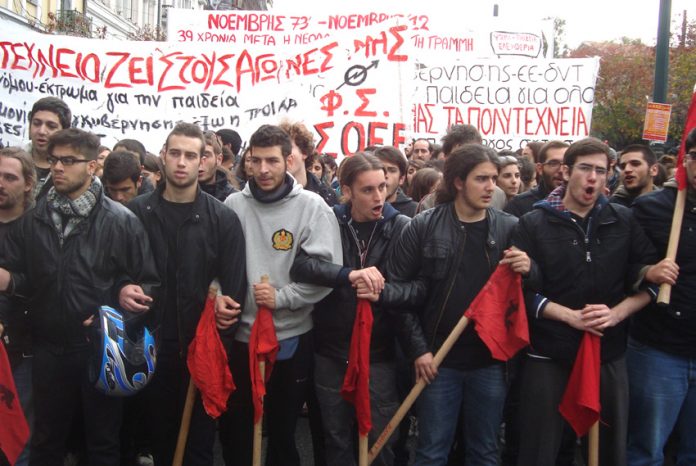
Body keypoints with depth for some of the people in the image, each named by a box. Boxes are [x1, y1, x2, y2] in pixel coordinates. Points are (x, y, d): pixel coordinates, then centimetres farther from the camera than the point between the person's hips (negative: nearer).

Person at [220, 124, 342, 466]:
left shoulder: (311, 206, -6)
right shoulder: (233, 205, 2)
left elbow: (328, 271, -12)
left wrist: (281, 298, -18)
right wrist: (219, 295, -9)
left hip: (291, 338, -2)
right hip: (239, 335, 3)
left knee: (283, 429, 15)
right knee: (233, 428, 16)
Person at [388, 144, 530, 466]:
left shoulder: (509, 228, 2)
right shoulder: (423, 226, -6)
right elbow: (398, 287, -4)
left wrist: (528, 270, -14)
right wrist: (417, 348, -7)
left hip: (490, 359, 2)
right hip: (438, 359, -2)